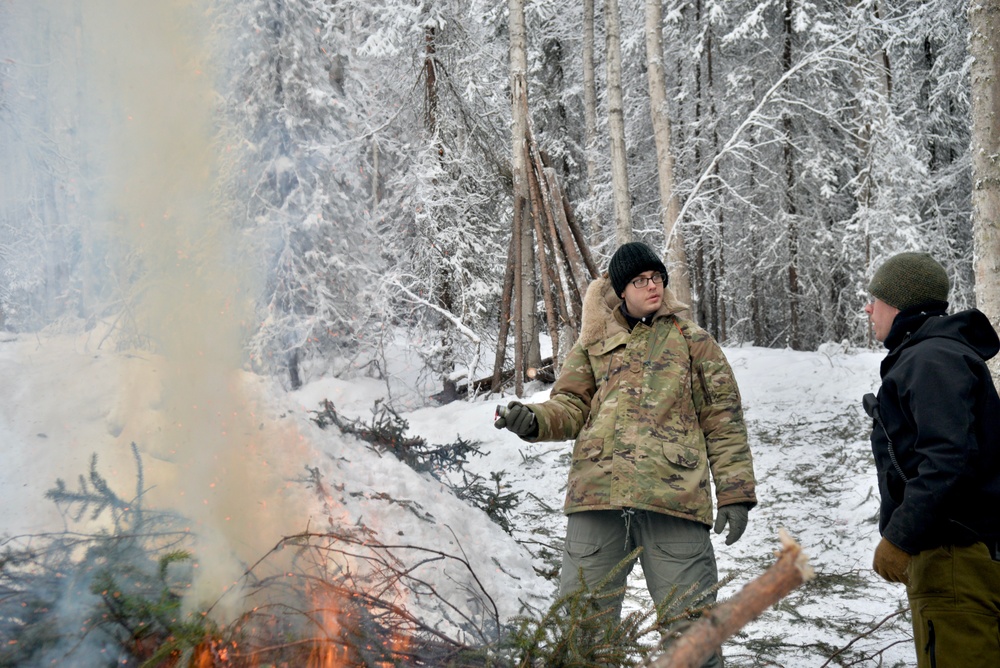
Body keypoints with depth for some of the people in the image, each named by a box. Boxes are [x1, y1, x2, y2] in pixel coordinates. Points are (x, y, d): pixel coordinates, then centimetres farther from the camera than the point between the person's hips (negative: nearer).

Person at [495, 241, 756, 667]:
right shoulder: (593, 344, 18)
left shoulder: (693, 342, 13)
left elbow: (724, 423, 10)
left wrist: (734, 493, 2)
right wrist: (535, 420, -8)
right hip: (598, 494, 2)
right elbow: (571, 406, 15)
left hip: (674, 497, -2)